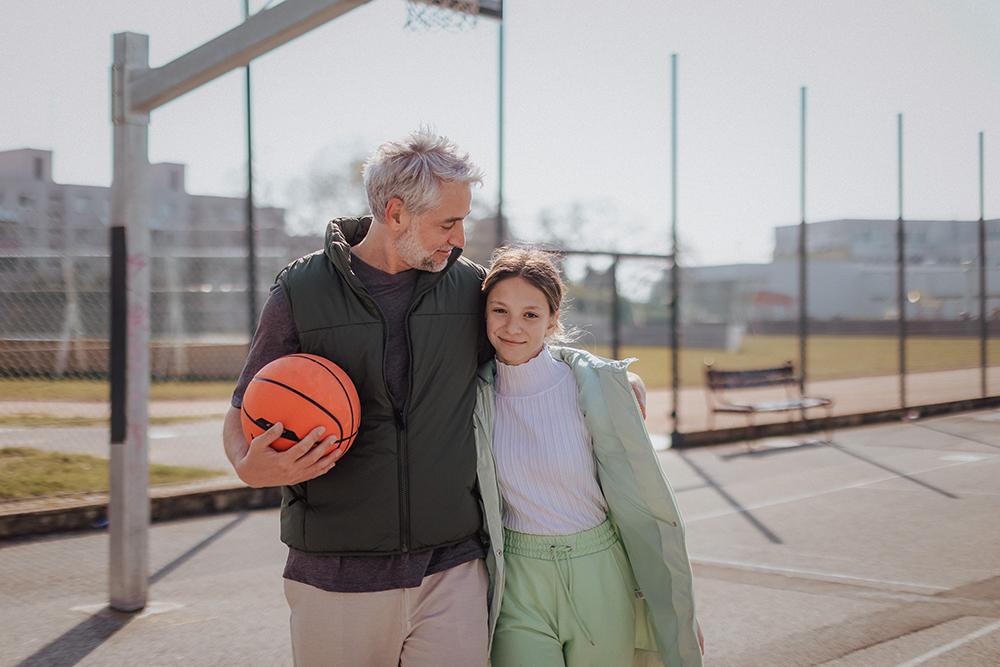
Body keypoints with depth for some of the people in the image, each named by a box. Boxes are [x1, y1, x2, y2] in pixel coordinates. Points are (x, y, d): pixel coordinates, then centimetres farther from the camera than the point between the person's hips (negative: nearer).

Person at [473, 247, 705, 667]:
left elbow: (646, 500, -7)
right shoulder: (477, 392, -2)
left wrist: (679, 618, -4)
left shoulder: (596, 383, -10)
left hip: (599, 583, -1)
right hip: (517, 589, 2)